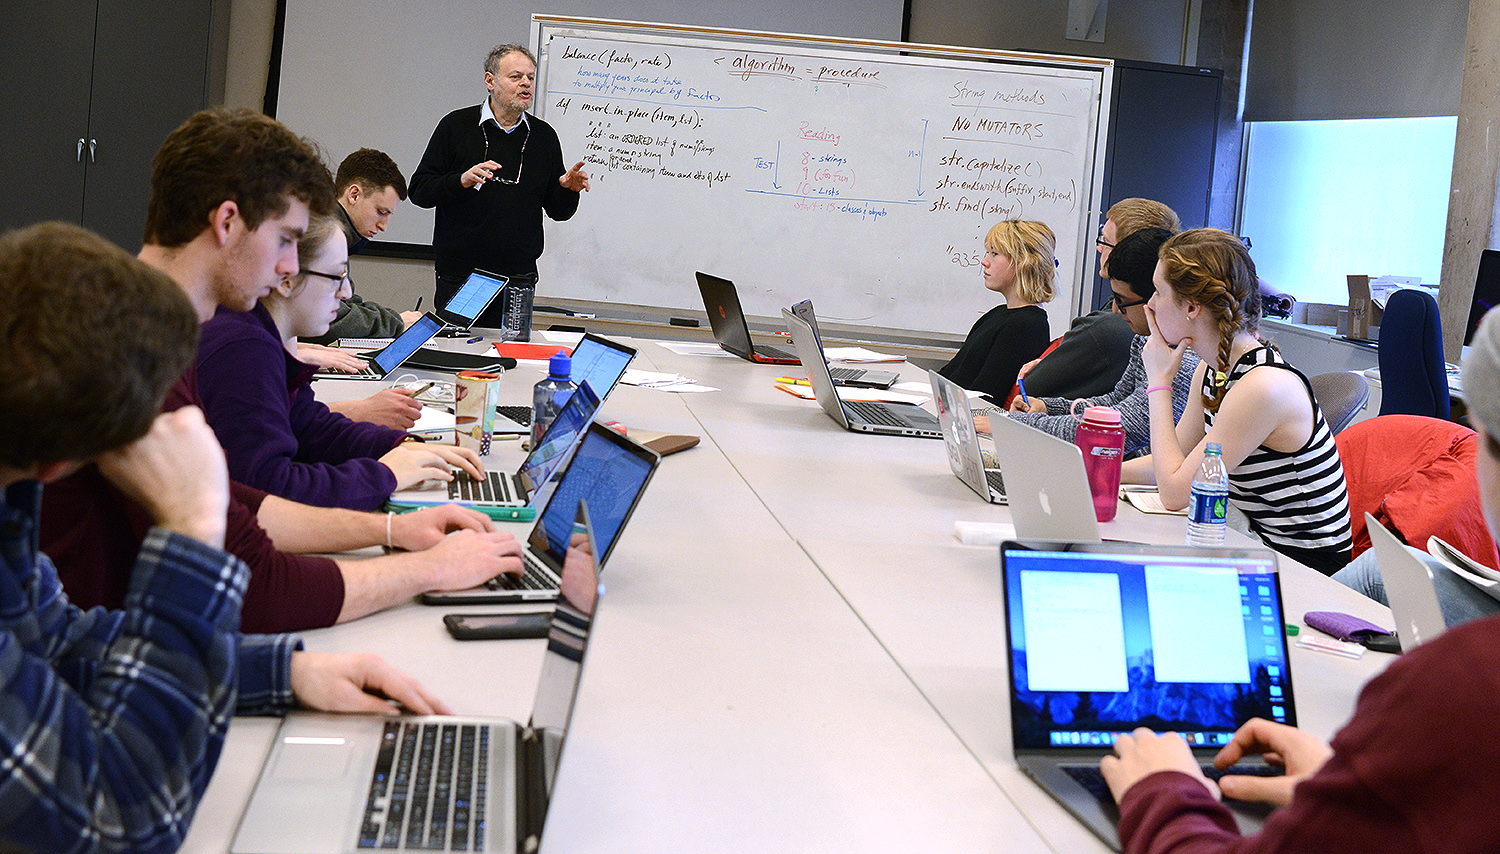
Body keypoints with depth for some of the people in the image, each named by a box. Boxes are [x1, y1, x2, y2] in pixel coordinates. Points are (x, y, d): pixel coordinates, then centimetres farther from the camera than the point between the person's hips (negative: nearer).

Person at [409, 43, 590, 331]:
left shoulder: (544, 135, 10)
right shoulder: (456, 125, 2)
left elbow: (557, 210, 13)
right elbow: (419, 191, -2)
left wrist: (569, 191, -8)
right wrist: (461, 181, -19)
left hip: (519, 280, 2)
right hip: (460, 275, -2)